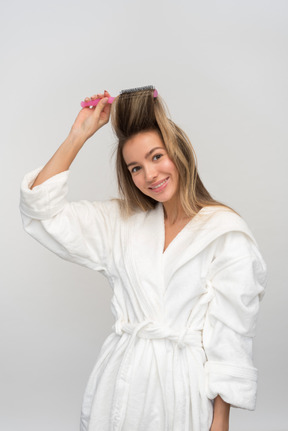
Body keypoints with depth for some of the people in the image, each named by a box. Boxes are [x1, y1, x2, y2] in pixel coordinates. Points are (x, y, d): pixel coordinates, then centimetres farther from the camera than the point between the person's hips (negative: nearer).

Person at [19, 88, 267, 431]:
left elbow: (231, 334, -10)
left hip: (184, 384, -3)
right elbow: (40, 207, 1)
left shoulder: (226, 232, -9)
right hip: (120, 377, 4)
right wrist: (78, 134, -2)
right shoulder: (122, 222, 5)